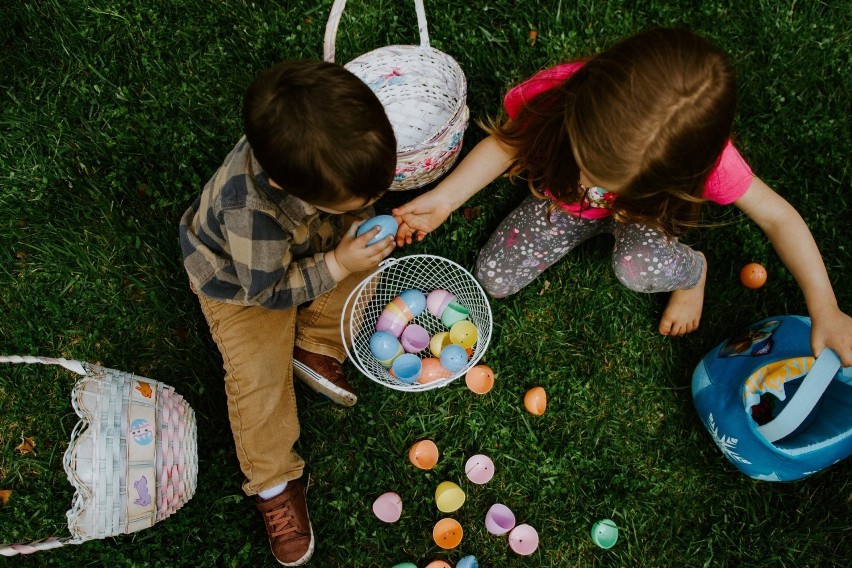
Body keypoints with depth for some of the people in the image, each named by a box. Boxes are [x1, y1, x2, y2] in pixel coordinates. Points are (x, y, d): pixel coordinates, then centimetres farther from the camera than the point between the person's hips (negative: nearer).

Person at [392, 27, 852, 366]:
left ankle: (693, 269, 4)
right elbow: (506, 142, -16)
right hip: (561, 200, 3)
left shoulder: (700, 151, -39)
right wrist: (443, 199, -26)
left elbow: (778, 217, -24)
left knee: (640, 268, -35)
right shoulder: (554, 95, -39)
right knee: (493, 279, -5)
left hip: (640, 211, -2)